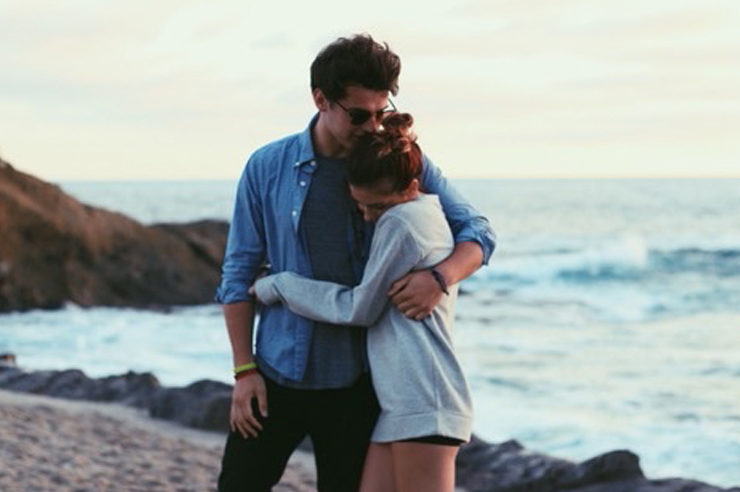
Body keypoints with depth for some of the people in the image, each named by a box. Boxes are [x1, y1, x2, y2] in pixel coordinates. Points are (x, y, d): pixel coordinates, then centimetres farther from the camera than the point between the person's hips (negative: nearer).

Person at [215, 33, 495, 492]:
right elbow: (239, 273, 1)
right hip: (278, 373, 0)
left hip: (356, 382, 0)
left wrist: (441, 276, -24)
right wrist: (244, 371, -4)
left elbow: (477, 231, -1)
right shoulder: (267, 169, -3)